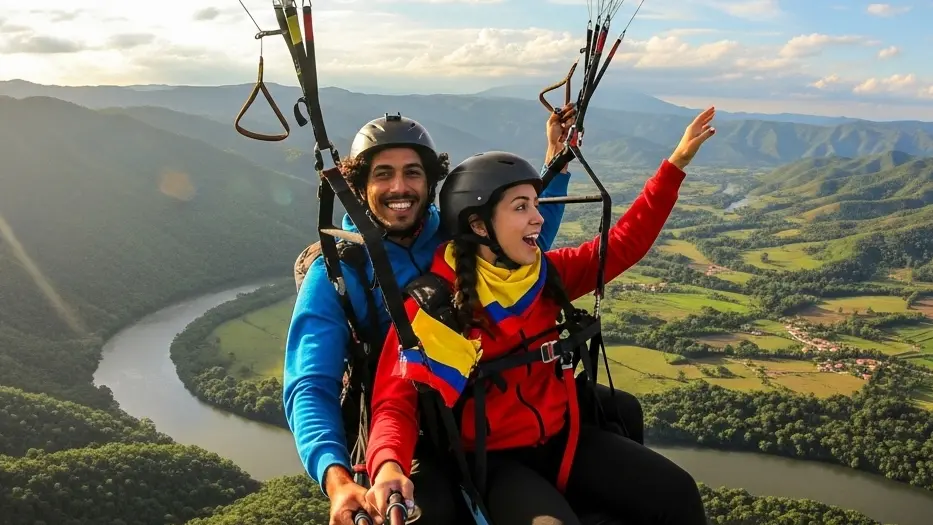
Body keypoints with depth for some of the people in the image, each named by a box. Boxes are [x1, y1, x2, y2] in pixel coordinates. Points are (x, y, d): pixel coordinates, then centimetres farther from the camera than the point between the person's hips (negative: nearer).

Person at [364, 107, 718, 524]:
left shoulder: (545, 276, 0)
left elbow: (624, 243, 6)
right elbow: (397, 399, -20)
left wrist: (677, 163, 2)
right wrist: (389, 466, -40)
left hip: (562, 439, 6)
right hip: (491, 461, -5)